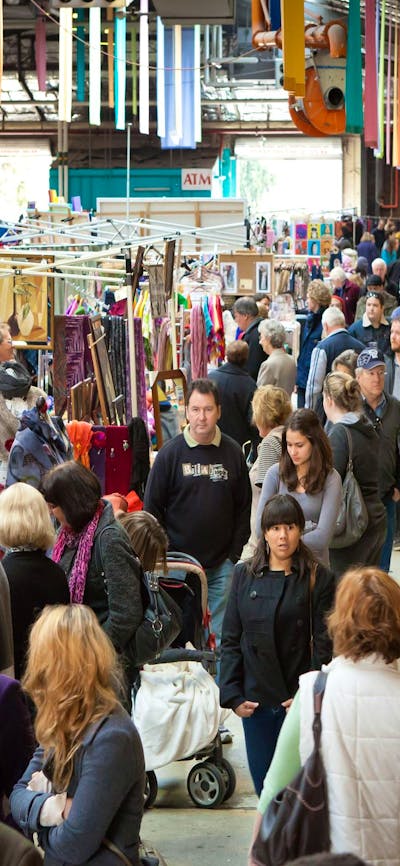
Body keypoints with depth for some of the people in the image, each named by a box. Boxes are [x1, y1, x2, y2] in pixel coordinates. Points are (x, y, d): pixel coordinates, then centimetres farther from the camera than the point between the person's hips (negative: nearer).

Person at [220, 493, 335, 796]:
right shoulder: (244, 575, 5)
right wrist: (233, 695, -2)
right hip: (256, 700, 3)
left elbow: (325, 645, -5)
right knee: (263, 780, 9)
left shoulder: (319, 579, -3)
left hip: (299, 701, -3)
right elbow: (231, 640, 6)